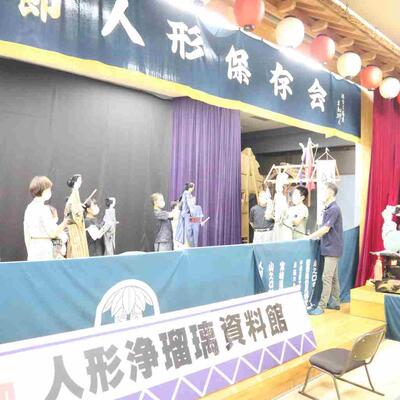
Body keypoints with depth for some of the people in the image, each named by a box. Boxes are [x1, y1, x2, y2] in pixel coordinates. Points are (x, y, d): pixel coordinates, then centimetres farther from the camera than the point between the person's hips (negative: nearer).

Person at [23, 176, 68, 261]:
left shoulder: (29, 208, 11)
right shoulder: (43, 209, -13)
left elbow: (26, 235, 15)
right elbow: (52, 233, -14)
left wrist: (30, 252, 21)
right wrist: (65, 222, -6)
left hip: (32, 252, 8)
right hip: (44, 251, -8)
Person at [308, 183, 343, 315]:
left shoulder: (334, 209, -17)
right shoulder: (329, 208, 12)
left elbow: (325, 229, -20)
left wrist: (310, 237, -12)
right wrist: (316, 236, 6)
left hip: (332, 249, -9)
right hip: (331, 248, 9)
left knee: (327, 278, -7)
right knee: (334, 278, 15)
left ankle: (321, 306, -4)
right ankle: (335, 302, 24)